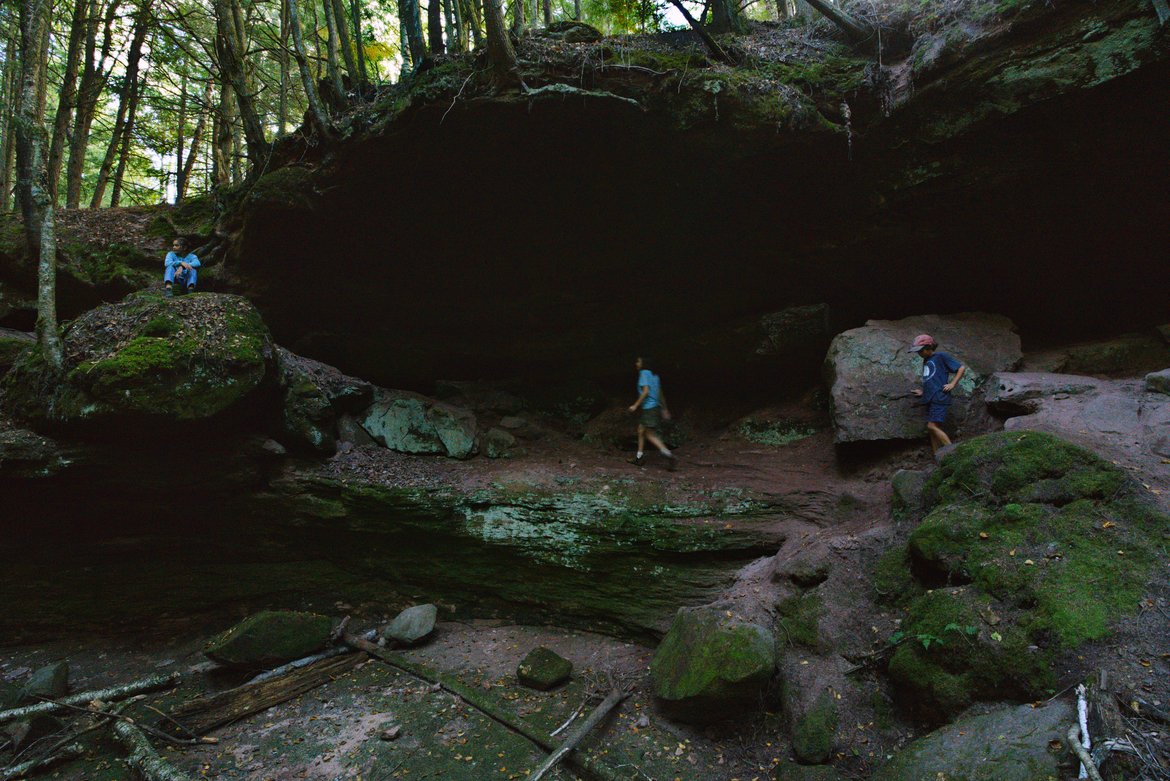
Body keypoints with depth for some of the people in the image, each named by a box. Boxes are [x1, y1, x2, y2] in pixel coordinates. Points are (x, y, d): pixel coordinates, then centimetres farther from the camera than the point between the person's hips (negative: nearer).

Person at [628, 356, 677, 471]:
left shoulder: (644, 373, -10)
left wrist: (635, 405, -15)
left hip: (649, 408, -9)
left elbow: (646, 391, -19)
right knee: (641, 430, 17)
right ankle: (639, 457, 23)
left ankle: (670, 456, -13)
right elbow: (660, 394, 18)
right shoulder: (654, 375, 15)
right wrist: (665, 410, 22)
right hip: (656, 406, 9)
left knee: (651, 435, -6)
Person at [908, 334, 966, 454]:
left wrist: (952, 384, -10)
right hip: (930, 399, 9)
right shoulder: (926, 361, 20)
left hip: (940, 397, -8)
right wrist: (923, 392, 17)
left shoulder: (941, 357, -3)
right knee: (933, 429, 5)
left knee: (932, 426, -17)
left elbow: (961, 368, -3)